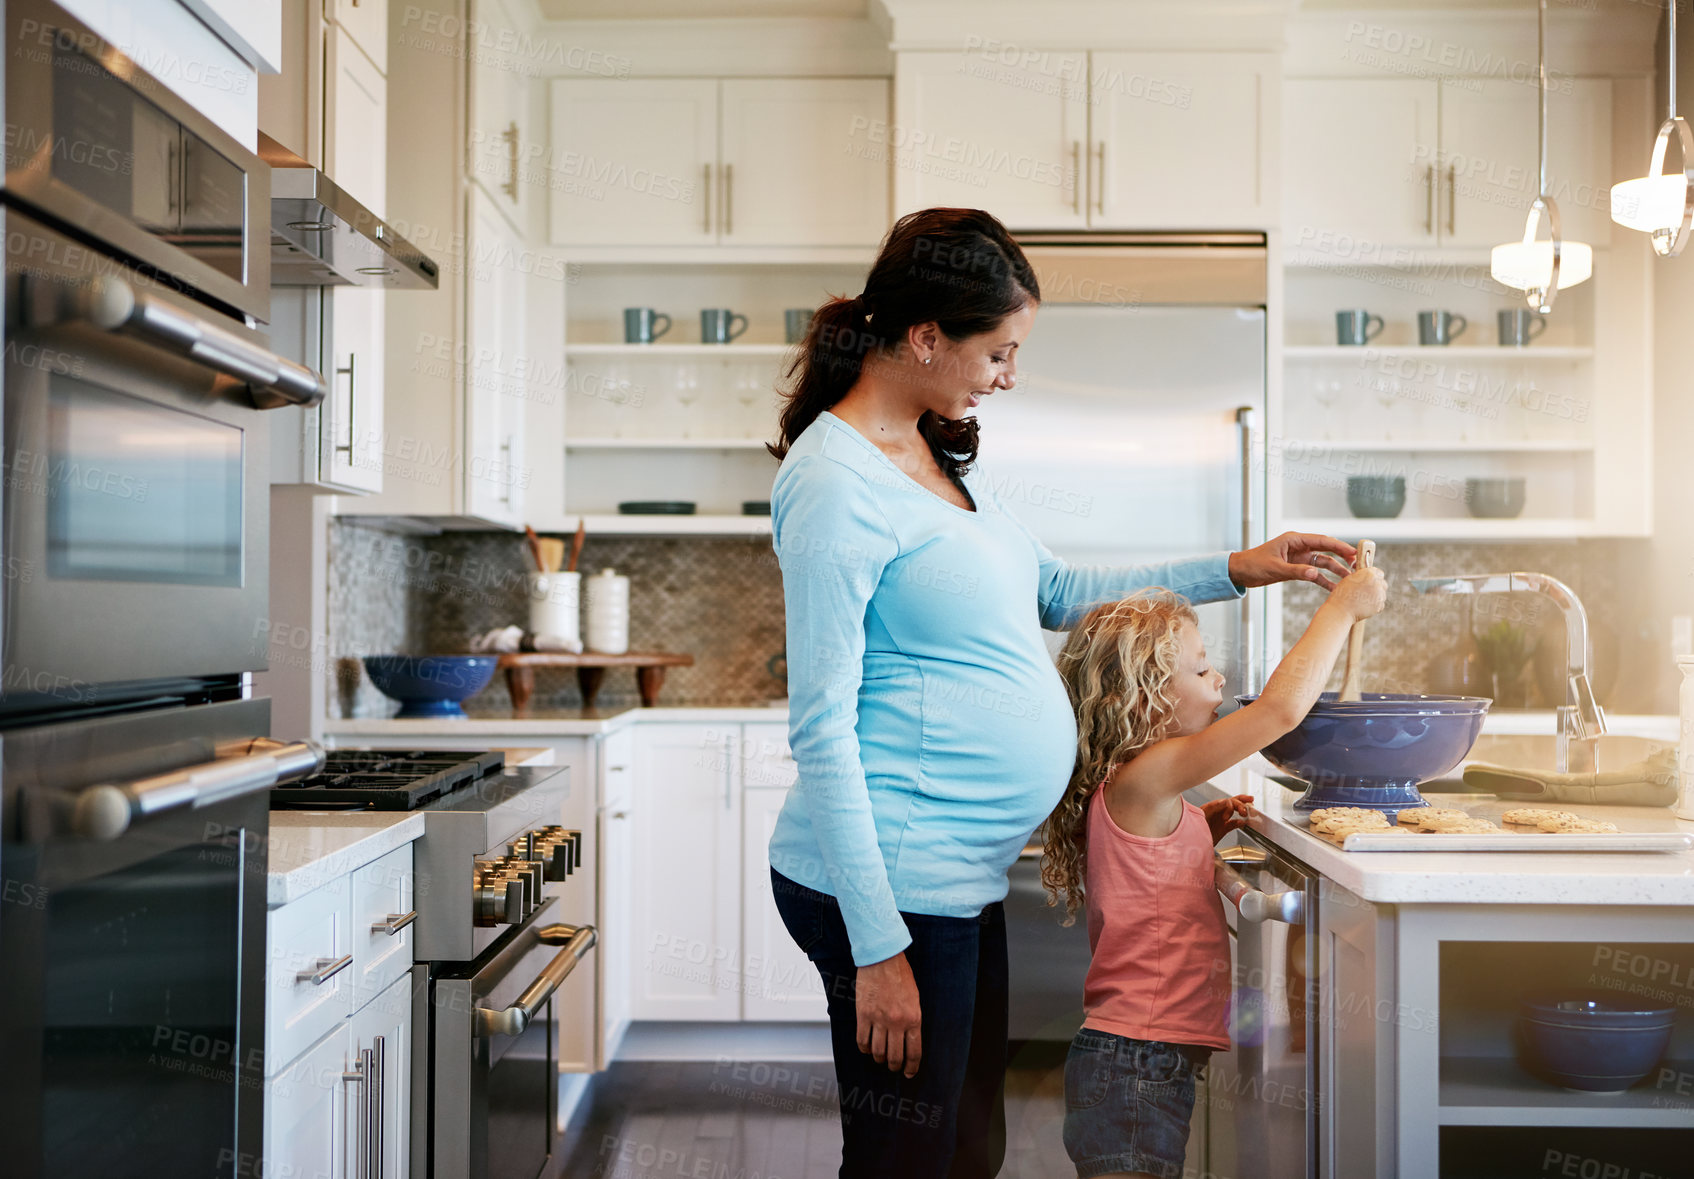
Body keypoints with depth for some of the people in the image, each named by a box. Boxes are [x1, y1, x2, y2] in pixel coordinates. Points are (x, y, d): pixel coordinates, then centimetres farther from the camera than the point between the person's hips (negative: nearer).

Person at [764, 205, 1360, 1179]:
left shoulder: (941, 455, 13)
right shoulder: (835, 483, -17)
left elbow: (1054, 592, 23)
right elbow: (823, 731, -19)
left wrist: (1233, 571, 18)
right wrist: (878, 946, -19)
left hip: (963, 877, 9)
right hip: (894, 881, -9)